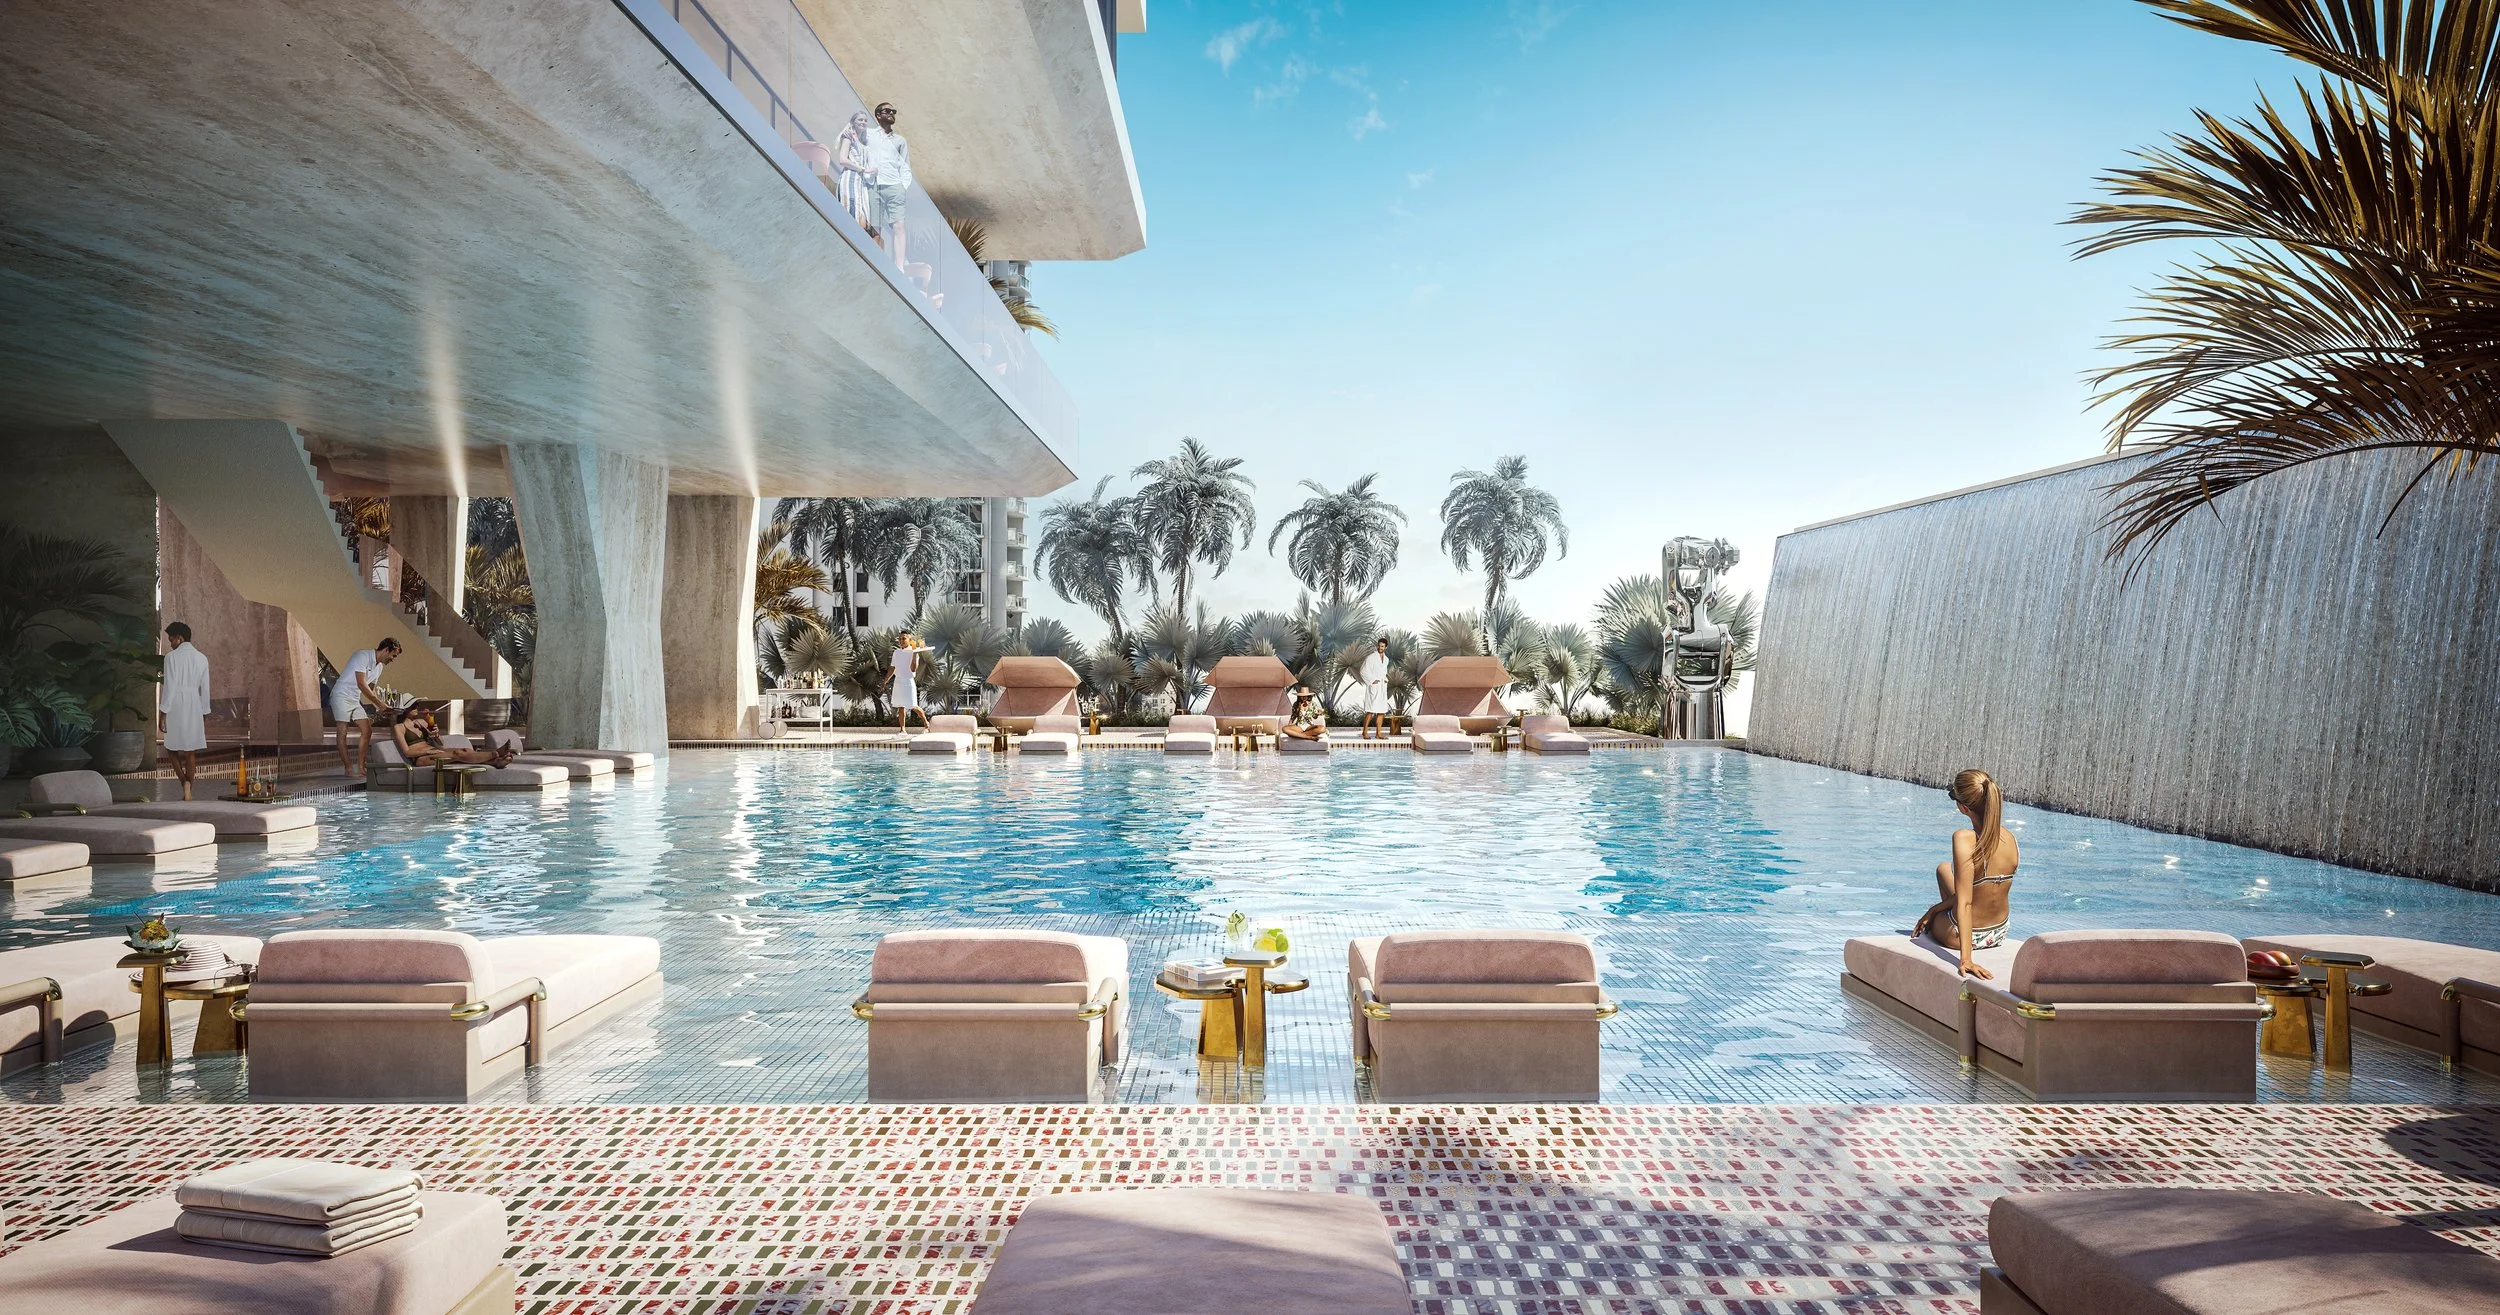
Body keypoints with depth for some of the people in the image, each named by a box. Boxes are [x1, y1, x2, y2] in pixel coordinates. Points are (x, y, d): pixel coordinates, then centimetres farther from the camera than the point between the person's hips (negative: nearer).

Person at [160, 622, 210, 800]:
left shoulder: (172, 656, -8)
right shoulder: (202, 658, 7)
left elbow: (170, 686, -11)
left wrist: (163, 713, -7)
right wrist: (205, 714, 14)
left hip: (175, 706, -4)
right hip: (194, 707, 4)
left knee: (172, 748, 9)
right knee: (191, 751, 6)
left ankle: (184, 782, -11)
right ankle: (188, 791, 6)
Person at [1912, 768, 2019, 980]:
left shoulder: (1965, 839, -29)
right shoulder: (2009, 839, -9)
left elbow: (1965, 902, -31)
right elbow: (1977, 890, 1)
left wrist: (1966, 958, -30)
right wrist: (1935, 909, 10)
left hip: (1964, 935, -6)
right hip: (1998, 935, 6)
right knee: (1943, 868, 30)